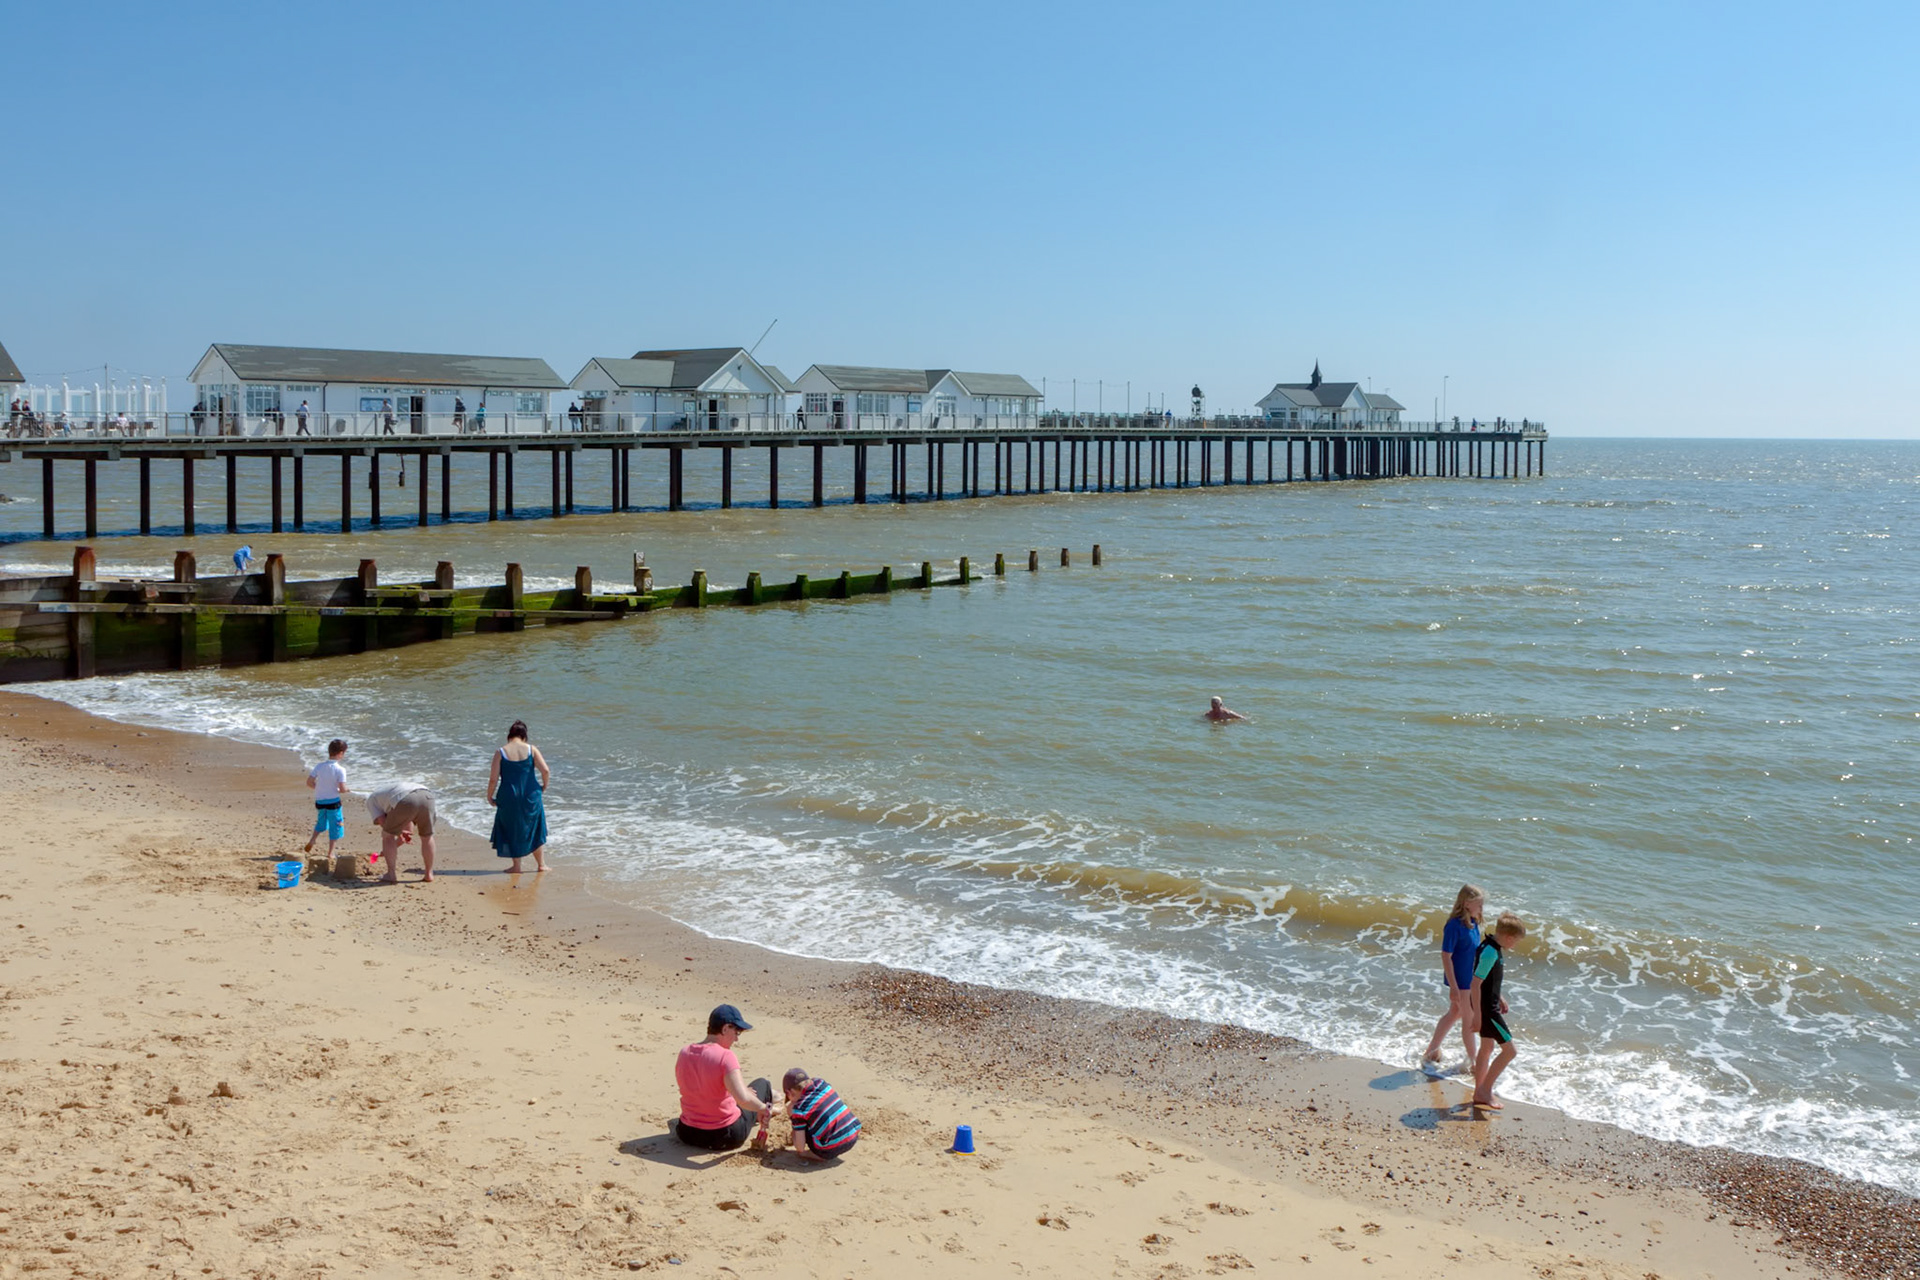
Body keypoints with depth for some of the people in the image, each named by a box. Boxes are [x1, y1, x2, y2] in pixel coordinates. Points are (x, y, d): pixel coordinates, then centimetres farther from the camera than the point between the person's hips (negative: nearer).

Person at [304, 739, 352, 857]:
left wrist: (320, 788, 13)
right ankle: (330, 852, 12)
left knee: (321, 822, 28)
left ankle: (311, 841, 13)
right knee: (335, 826, 9)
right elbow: (342, 789, -20)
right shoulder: (340, 769, -17)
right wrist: (348, 789, 2)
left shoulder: (319, 766, -4)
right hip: (333, 802, -5)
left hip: (319, 801, 5)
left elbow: (309, 783, -3)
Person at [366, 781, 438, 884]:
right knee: (427, 836, 24)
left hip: (406, 802, -5)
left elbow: (382, 822, 12)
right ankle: (429, 874, 29)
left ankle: (392, 874, 15)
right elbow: (409, 829, 42)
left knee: (387, 836, 17)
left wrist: (400, 833, 23)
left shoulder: (371, 800, 30)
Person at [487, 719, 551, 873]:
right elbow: (546, 771, -10)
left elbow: (493, 779, -8)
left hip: (509, 797, -1)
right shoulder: (531, 749, -3)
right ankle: (541, 864, 21)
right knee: (535, 829, 17)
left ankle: (516, 866, 17)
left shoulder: (500, 753, -7)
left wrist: (489, 797, 6)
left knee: (512, 830, 14)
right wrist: (544, 786, 9)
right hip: (531, 796, 1)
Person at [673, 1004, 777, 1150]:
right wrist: (765, 1108, -15)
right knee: (762, 1083, 23)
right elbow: (743, 1099, -33)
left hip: (688, 1135, 5)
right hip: (724, 1137, -5)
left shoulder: (684, 1054, -4)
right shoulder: (725, 1057, -23)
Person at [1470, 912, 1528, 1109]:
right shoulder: (1491, 953, -25)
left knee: (1487, 1047, 19)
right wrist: (1477, 1014, -23)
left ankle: (1480, 1093, 29)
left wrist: (1499, 998, 25)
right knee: (1509, 1050, -5)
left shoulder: (1491, 946, 6)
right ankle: (1485, 1091, 3)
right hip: (1487, 1008, -10)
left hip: (1490, 1004, 10)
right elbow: (1475, 983, -25)